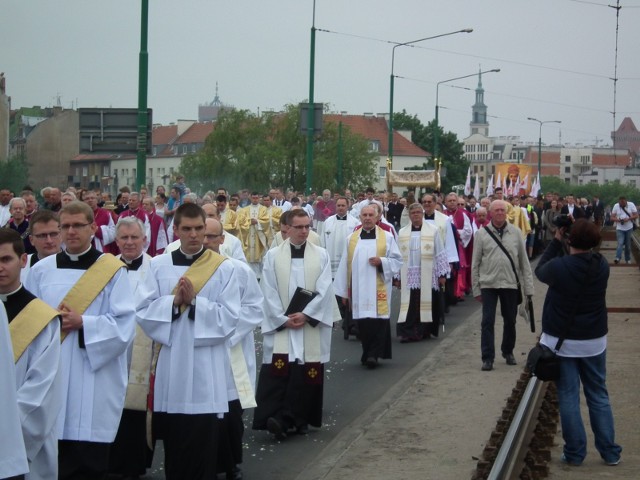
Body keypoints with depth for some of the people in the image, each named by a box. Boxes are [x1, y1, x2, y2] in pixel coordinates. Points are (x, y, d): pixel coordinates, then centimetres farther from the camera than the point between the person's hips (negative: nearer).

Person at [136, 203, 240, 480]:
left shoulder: (223, 268, -1)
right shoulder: (159, 265, 5)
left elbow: (229, 319, -7)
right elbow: (143, 311, -1)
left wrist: (194, 301, -15)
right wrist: (174, 302, -15)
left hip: (205, 370, -2)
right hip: (169, 368, 2)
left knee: (202, 449, 1)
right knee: (173, 445, 11)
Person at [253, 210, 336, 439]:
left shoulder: (321, 255, 5)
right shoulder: (272, 256, 3)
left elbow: (324, 290, -3)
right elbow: (268, 292, -1)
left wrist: (305, 315, -13)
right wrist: (284, 319, -10)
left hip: (311, 325, 1)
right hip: (279, 325, -1)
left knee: (307, 375, 1)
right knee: (278, 374, -10)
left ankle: (299, 419, 8)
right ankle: (278, 418, -13)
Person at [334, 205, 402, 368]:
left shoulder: (387, 237, 4)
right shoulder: (351, 239, 10)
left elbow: (397, 261, 4)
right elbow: (345, 265, 9)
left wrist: (381, 262, -15)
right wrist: (344, 290, 6)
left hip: (379, 288, -2)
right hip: (358, 289, 2)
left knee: (378, 320, -8)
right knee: (363, 322, 3)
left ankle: (373, 354, -3)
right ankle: (368, 354, 14)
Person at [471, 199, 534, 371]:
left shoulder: (515, 233, 2)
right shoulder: (482, 234, -1)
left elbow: (524, 261, 5)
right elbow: (475, 263, 2)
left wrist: (528, 287, 1)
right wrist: (476, 288, 0)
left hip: (510, 284, 2)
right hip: (488, 284, -2)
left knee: (510, 321, 12)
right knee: (488, 322, -3)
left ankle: (508, 352, 31)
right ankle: (487, 358, 3)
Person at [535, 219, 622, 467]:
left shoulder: (559, 267, -19)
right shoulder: (602, 266, -6)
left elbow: (540, 271, 2)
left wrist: (556, 241, 3)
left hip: (562, 340, -3)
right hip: (594, 339, 4)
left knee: (568, 397, 5)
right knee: (598, 395, 13)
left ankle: (575, 453, 10)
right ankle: (609, 451, 17)